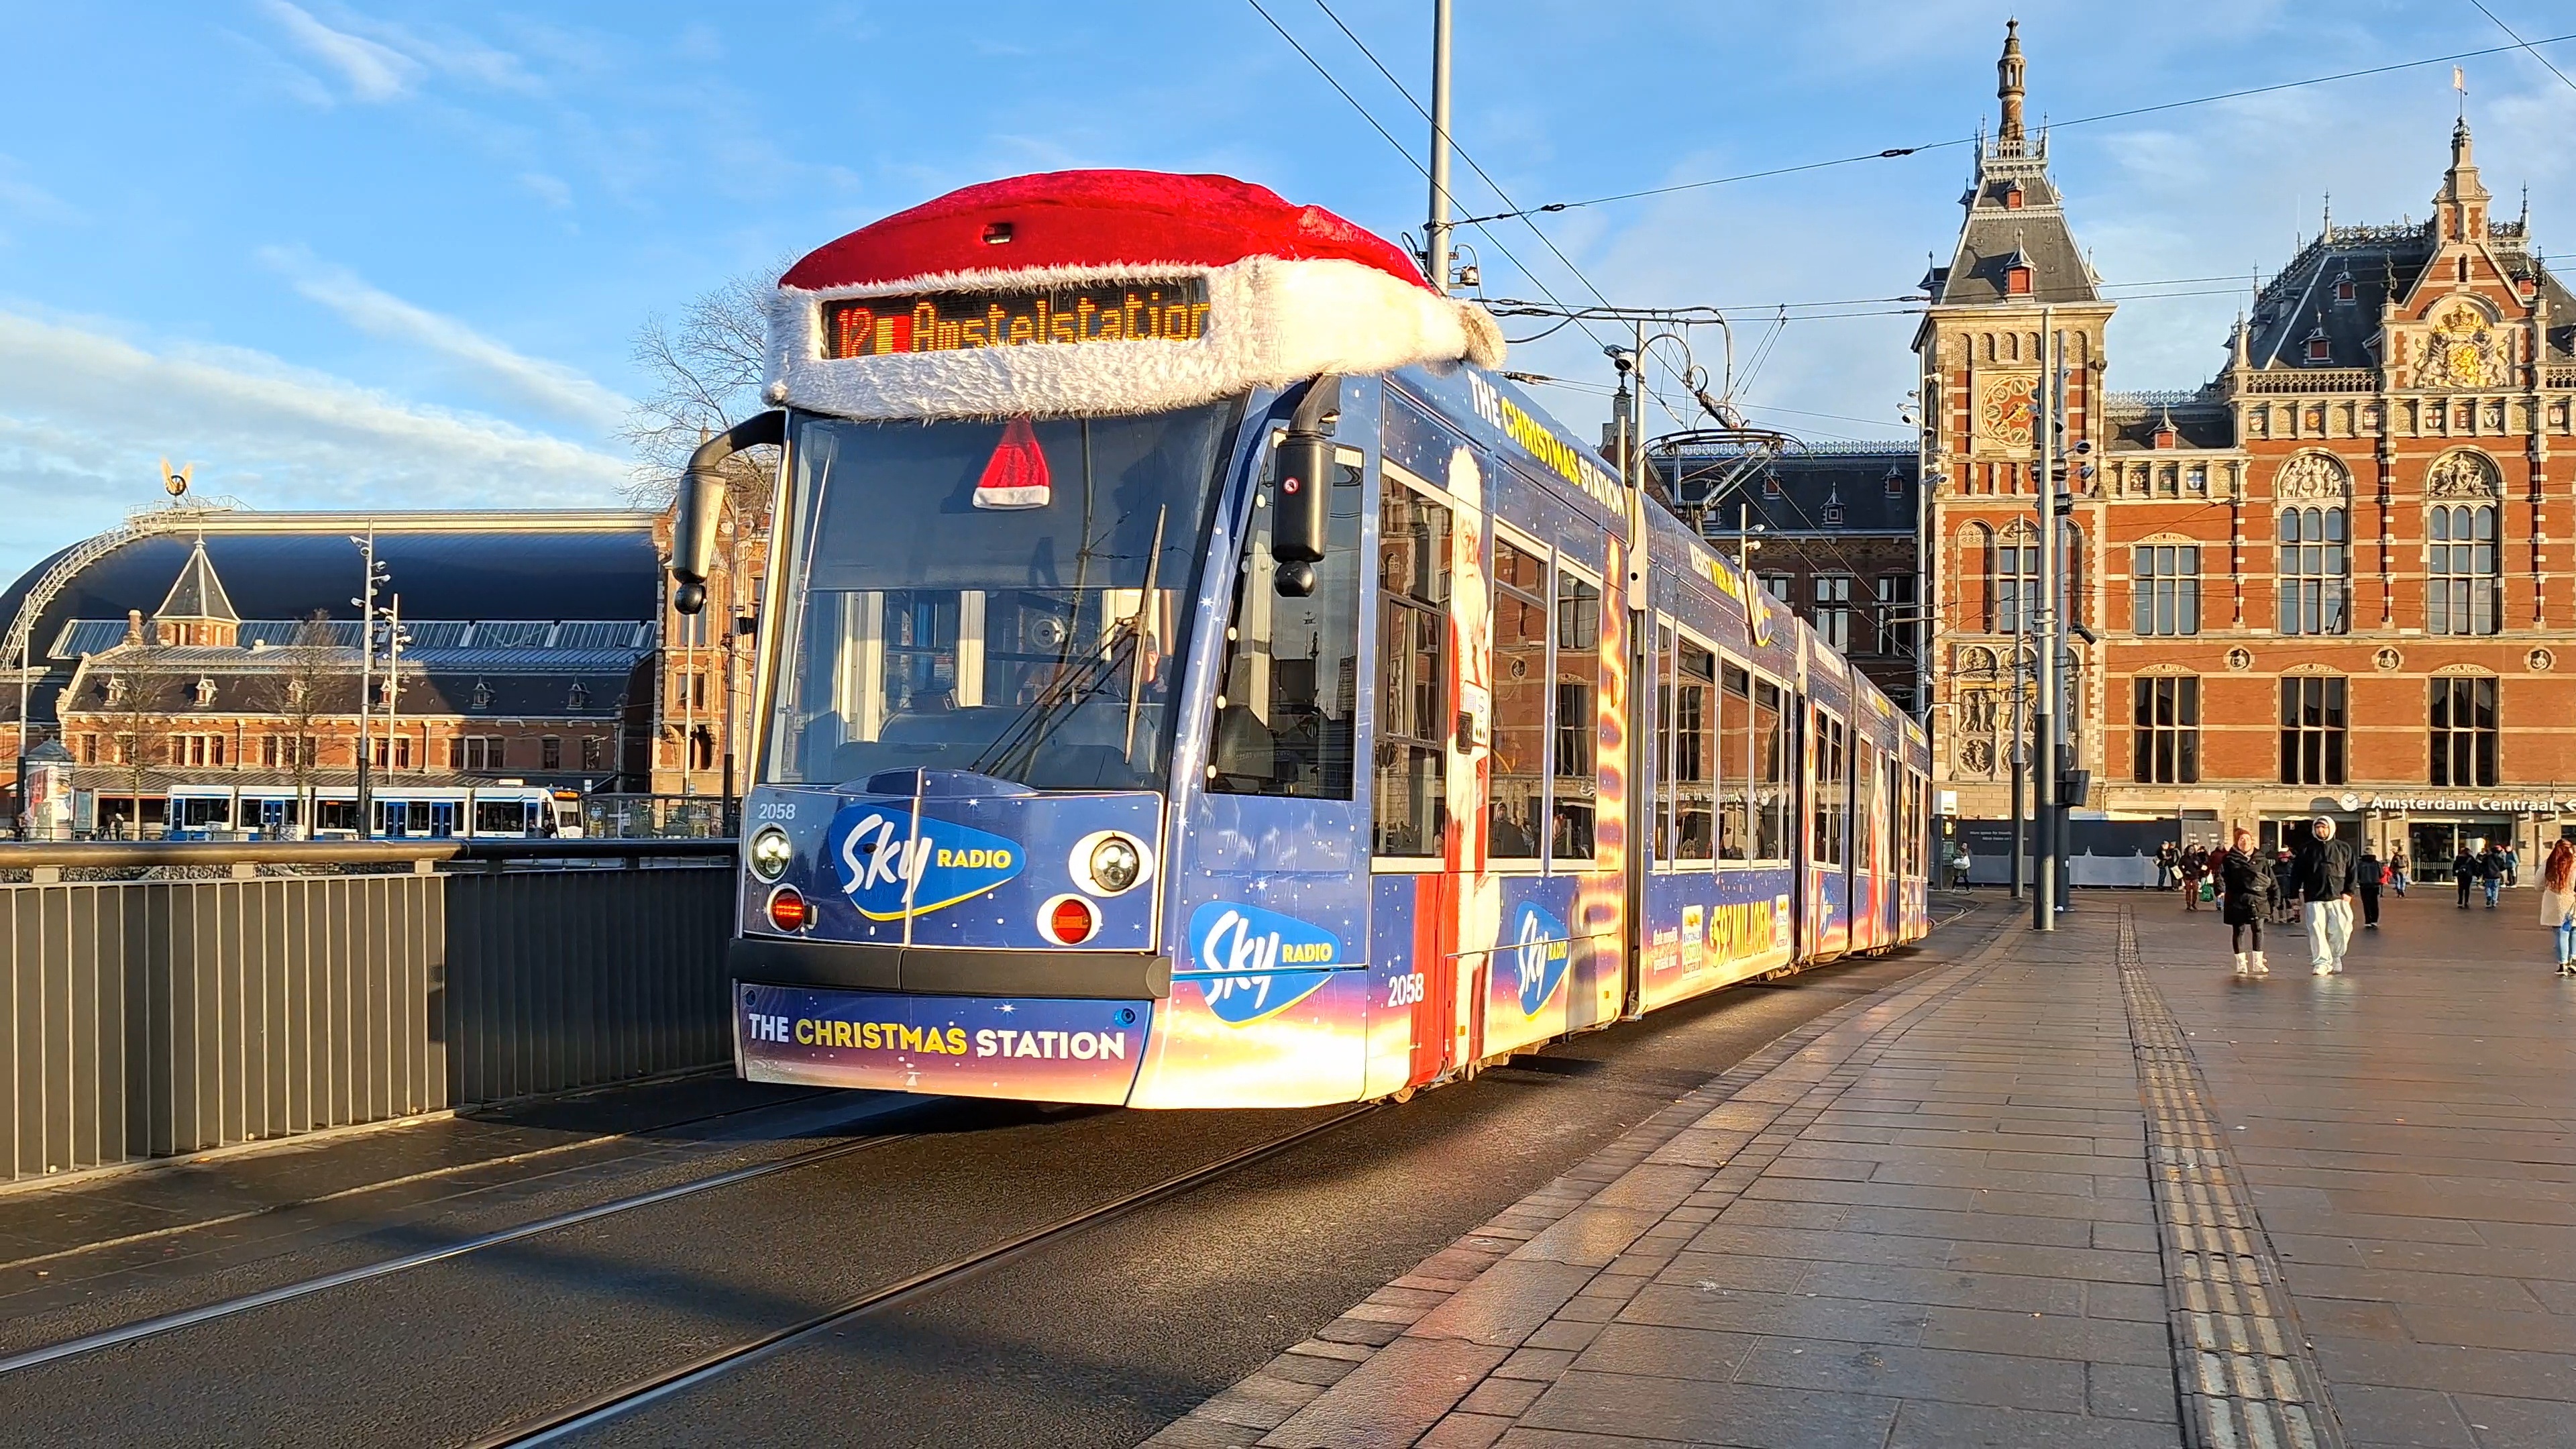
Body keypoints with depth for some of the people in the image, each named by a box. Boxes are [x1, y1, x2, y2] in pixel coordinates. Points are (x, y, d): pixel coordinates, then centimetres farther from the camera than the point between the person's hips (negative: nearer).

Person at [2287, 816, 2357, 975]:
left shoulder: (2344, 848, 9)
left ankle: (2335, 959, 18)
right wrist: (2297, 891, 0)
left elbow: (2351, 872, 10)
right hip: (2315, 899, 0)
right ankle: (2322, 962, -3)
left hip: (2338, 898, 0)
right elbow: (2296, 872, 10)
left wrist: (2349, 892, 0)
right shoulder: (2306, 849, 9)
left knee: (2341, 930, -4)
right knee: (2316, 930, -7)